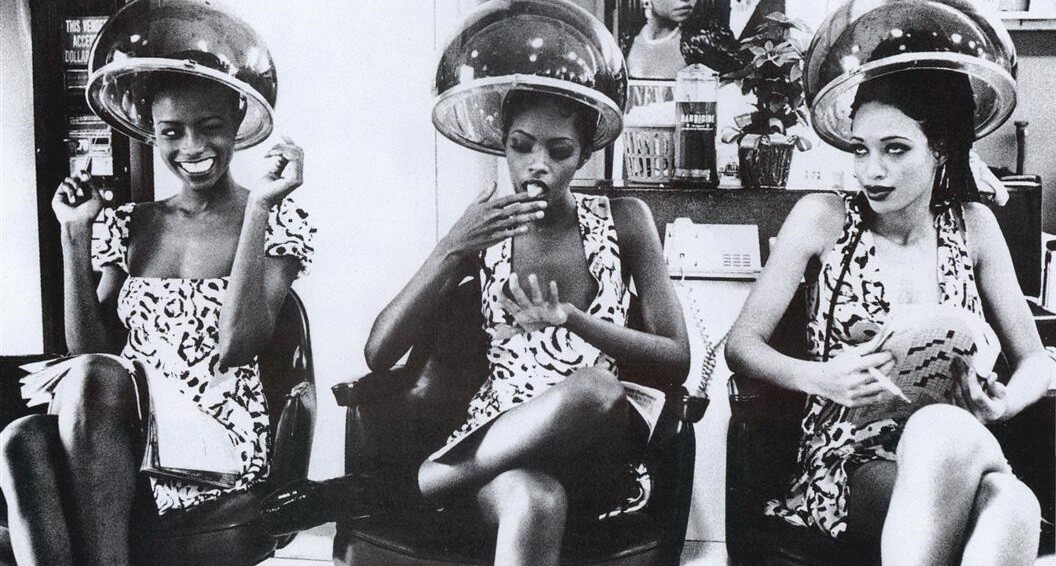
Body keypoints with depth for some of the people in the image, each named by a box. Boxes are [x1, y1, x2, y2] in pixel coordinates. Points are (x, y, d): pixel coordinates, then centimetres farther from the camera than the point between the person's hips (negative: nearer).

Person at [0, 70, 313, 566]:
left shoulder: (279, 222, 3)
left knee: (92, 378, -33)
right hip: (121, 430, 4)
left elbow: (237, 346, -12)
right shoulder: (128, 225, 16)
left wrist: (258, 208, -15)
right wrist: (75, 235, 3)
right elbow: (88, 348, 8)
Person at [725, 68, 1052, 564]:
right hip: (848, 459, -1)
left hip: (958, 453, 2)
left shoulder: (973, 227, 9)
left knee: (1011, 508, -36)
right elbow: (741, 344, 0)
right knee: (943, 430, -36)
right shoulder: (823, 219, 1)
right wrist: (819, 378, -20)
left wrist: (1003, 404, -9)